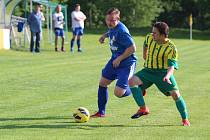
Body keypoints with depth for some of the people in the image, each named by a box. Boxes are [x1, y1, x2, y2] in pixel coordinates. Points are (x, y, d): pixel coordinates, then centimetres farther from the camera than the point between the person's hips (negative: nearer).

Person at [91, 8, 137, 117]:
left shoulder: (121, 31, -26)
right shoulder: (112, 27, 0)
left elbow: (132, 48, -26)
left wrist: (119, 59, -20)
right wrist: (105, 35, 9)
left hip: (126, 64, -9)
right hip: (115, 60, 9)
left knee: (118, 93, -13)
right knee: (102, 83, 12)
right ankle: (101, 112, 26)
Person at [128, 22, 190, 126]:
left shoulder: (171, 48, -19)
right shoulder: (149, 38, -5)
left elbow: (172, 65, -24)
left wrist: (167, 76, -43)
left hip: (163, 72, -4)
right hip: (148, 71, 4)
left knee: (175, 94, -13)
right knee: (132, 81, -20)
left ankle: (185, 119, 7)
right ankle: (143, 108, -15)